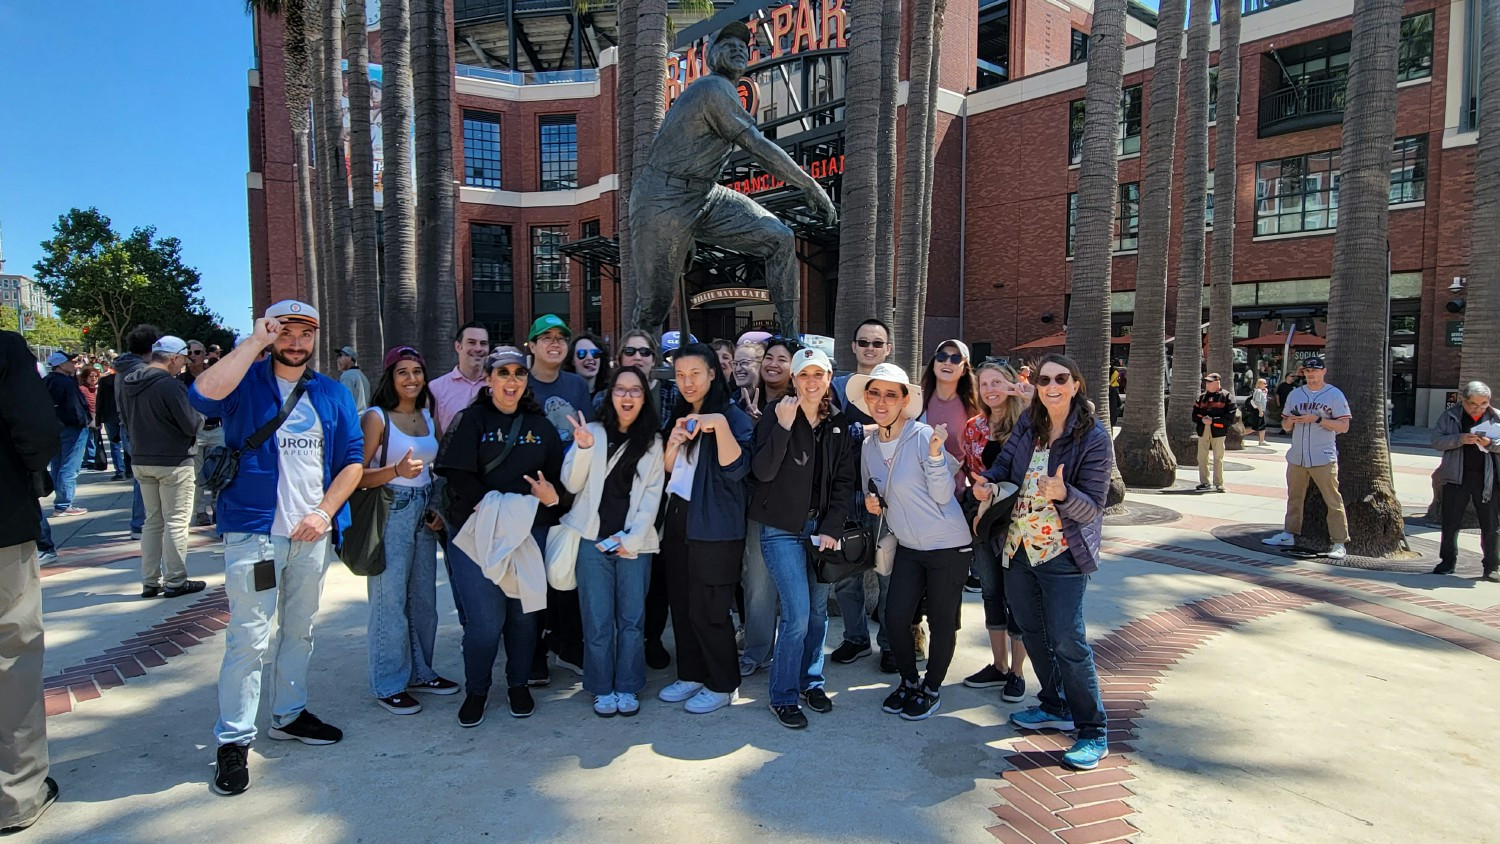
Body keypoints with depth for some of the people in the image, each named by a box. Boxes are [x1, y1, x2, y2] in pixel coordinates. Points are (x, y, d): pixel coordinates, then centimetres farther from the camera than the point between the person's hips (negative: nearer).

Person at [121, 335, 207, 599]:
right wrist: (201, 414, 1)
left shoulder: (130, 384, 7)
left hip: (142, 461, 8)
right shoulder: (169, 384, -19)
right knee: (176, 522, 0)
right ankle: (175, 582, 5)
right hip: (174, 462, -8)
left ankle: (150, 582, 19)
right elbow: (191, 424, -18)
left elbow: (129, 421, 19)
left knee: (153, 521, 15)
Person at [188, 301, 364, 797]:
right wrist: (255, 341, -19)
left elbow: (353, 459, 6)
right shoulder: (246, 383, -2)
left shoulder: (333, 393, 9)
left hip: (312, 533, 5)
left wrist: (324, 512, -6)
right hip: (253, 531, -4)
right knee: (249, 639, -4)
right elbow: (204, 394, -26)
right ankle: (233, 741, 7)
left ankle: (289, 714, 31)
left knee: (299, 629, 16)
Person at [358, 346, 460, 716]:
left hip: (424, 512, 6)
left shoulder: (428, 417, 12)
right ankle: (388, 684, 10)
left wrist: (438, 509, 6)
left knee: (424, 597, 12)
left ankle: (419, 672, 26)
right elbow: (357, 475, -13)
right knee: (390, 598, -2)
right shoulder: (376, 417, -7)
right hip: (391, 511, -6)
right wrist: (397, 470, -27)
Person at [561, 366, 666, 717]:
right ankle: (602, 689, 17)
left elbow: (652, 494, 2)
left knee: (632, 619, 5)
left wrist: (633, 538, -8)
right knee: (598, 619, 3)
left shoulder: (653, 441, 8)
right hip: (593, 540, -1)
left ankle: (627, 688, 19)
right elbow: (571, 484, 0)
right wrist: (583, 448, -17)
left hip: (635, 543, 1)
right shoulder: (593, 431, 4)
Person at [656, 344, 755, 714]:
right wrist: (674, 442, -5)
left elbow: (735, 470, -18)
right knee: (680, 603, 10)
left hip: (714, 527, -7)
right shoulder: (677, 416, 14)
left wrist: (720, 426, -28)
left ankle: (723, 685, 14)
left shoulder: (732, 417, -7)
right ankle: (691, 674, 26)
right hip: (677, 520, 7)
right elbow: (664, 472, 14)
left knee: (707, 608, -3)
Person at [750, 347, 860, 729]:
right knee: (798, 613, -10)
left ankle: (811, 680, 30)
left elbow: (845, 481, 5)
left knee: (819, 609, 10)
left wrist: (832, 528, -4)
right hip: (782, 529, -4)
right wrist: (783, 427, -26)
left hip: (821, 527, 5)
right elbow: (763, 471, -17)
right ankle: (784, 696, 6)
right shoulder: (776, 417, -7)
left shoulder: (839, 425, 5)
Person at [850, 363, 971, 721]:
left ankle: (931, 689, 29)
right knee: (895, 617, 5)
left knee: (941, 621, 7)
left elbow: (943, 496, -17)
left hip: (948, 545, -6)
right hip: (908, 546, 6)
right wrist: (872, 502, -5)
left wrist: (935, 453, -30)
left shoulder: (923, 436, -17)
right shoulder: (869, 446, 3)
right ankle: (909, 681, 30)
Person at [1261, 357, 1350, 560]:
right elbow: (1285, 426, 16)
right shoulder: (1294, 394, 13)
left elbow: (1344, 426, -7)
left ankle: (1339, 543, -3)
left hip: (1323, 459, -5)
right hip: (1296, 458, 5)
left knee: (1333, 501, -5)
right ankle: (1290, 535, 23)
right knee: (1294, 497, 13)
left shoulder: (1335, 394, -1)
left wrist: (1317, 419, -17)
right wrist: (1291, 420, -7)